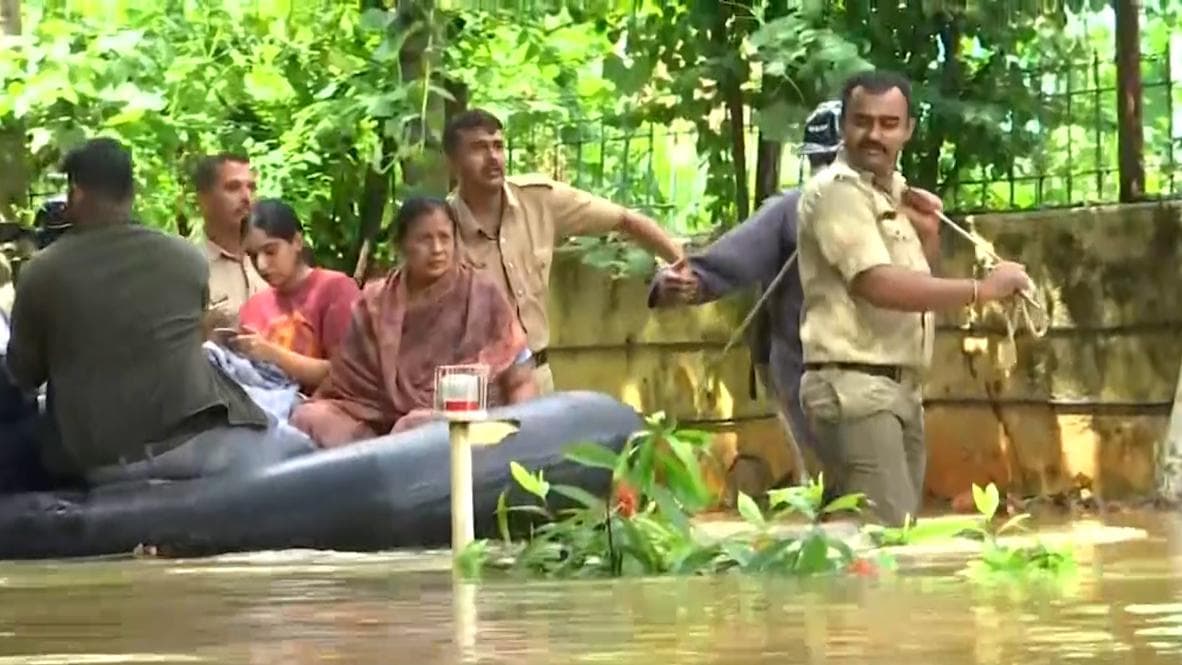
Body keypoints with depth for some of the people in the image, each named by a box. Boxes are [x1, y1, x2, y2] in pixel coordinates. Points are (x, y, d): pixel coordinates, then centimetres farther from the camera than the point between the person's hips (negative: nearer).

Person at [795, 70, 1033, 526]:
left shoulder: (895, 193, 18)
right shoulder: (837, 189, -10)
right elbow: (879, 285, -23)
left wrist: (928, 236, 7)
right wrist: (982, 289, -22)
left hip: (901, 387, 10)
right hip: (854, 384, -10)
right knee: (889, 538, -18)